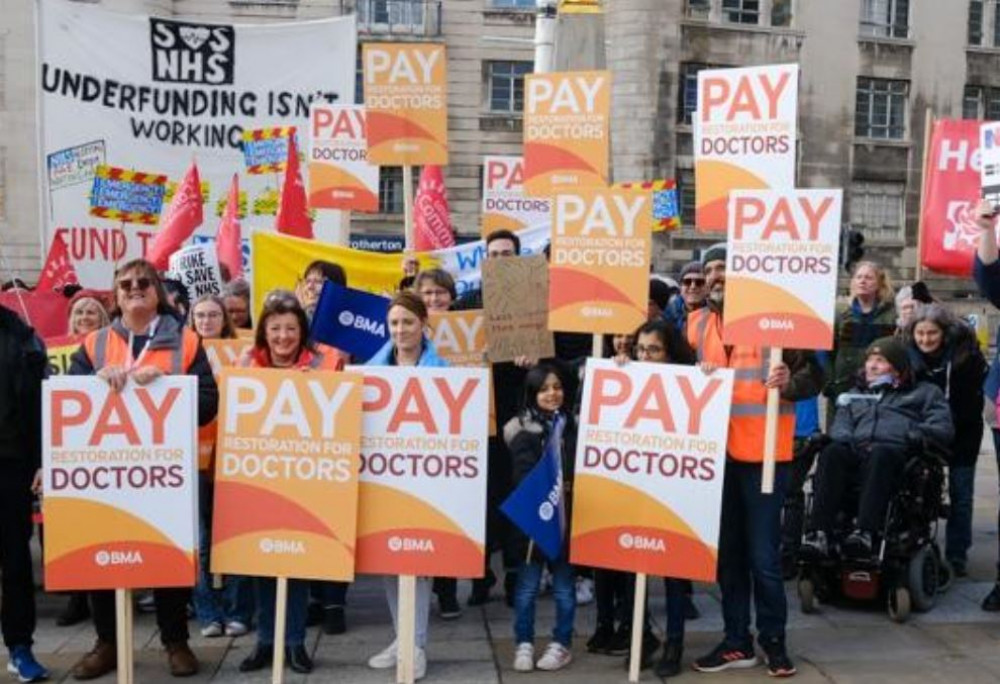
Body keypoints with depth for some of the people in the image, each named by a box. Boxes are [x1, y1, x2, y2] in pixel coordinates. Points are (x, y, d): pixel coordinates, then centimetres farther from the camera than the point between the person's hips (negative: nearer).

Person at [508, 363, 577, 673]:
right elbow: (523, 477, -12)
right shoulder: (523, 431, -3)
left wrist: (569, 490, -9)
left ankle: (562, 644, 23)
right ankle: (524, 644, 19)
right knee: (527, 586, 7)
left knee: (564, 586, 10)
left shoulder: (573, 425, 6)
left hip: (567, 517, 3)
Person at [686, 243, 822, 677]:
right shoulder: (697, 323, 10)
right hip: (715, 453, 5)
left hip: (762, 453, -4)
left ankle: (773, 640, 18)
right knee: (727, 553, 11)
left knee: (763, 555, 0)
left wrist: (790, 383, -25)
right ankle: (737, 642, 22)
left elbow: (814, 375, -5)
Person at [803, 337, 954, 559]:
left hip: (897, 452, -3)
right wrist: (846, 439, -1)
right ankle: (819, 533, -46)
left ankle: (866, 532, -53)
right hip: (856, 452, 3)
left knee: (880, 453, -39)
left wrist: (915, 436, -9)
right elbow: (840, 426, 23)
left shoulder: (925, 392, 27)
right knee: (832, 453, -33)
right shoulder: (855, 395, 37)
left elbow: (944, 428, 12)